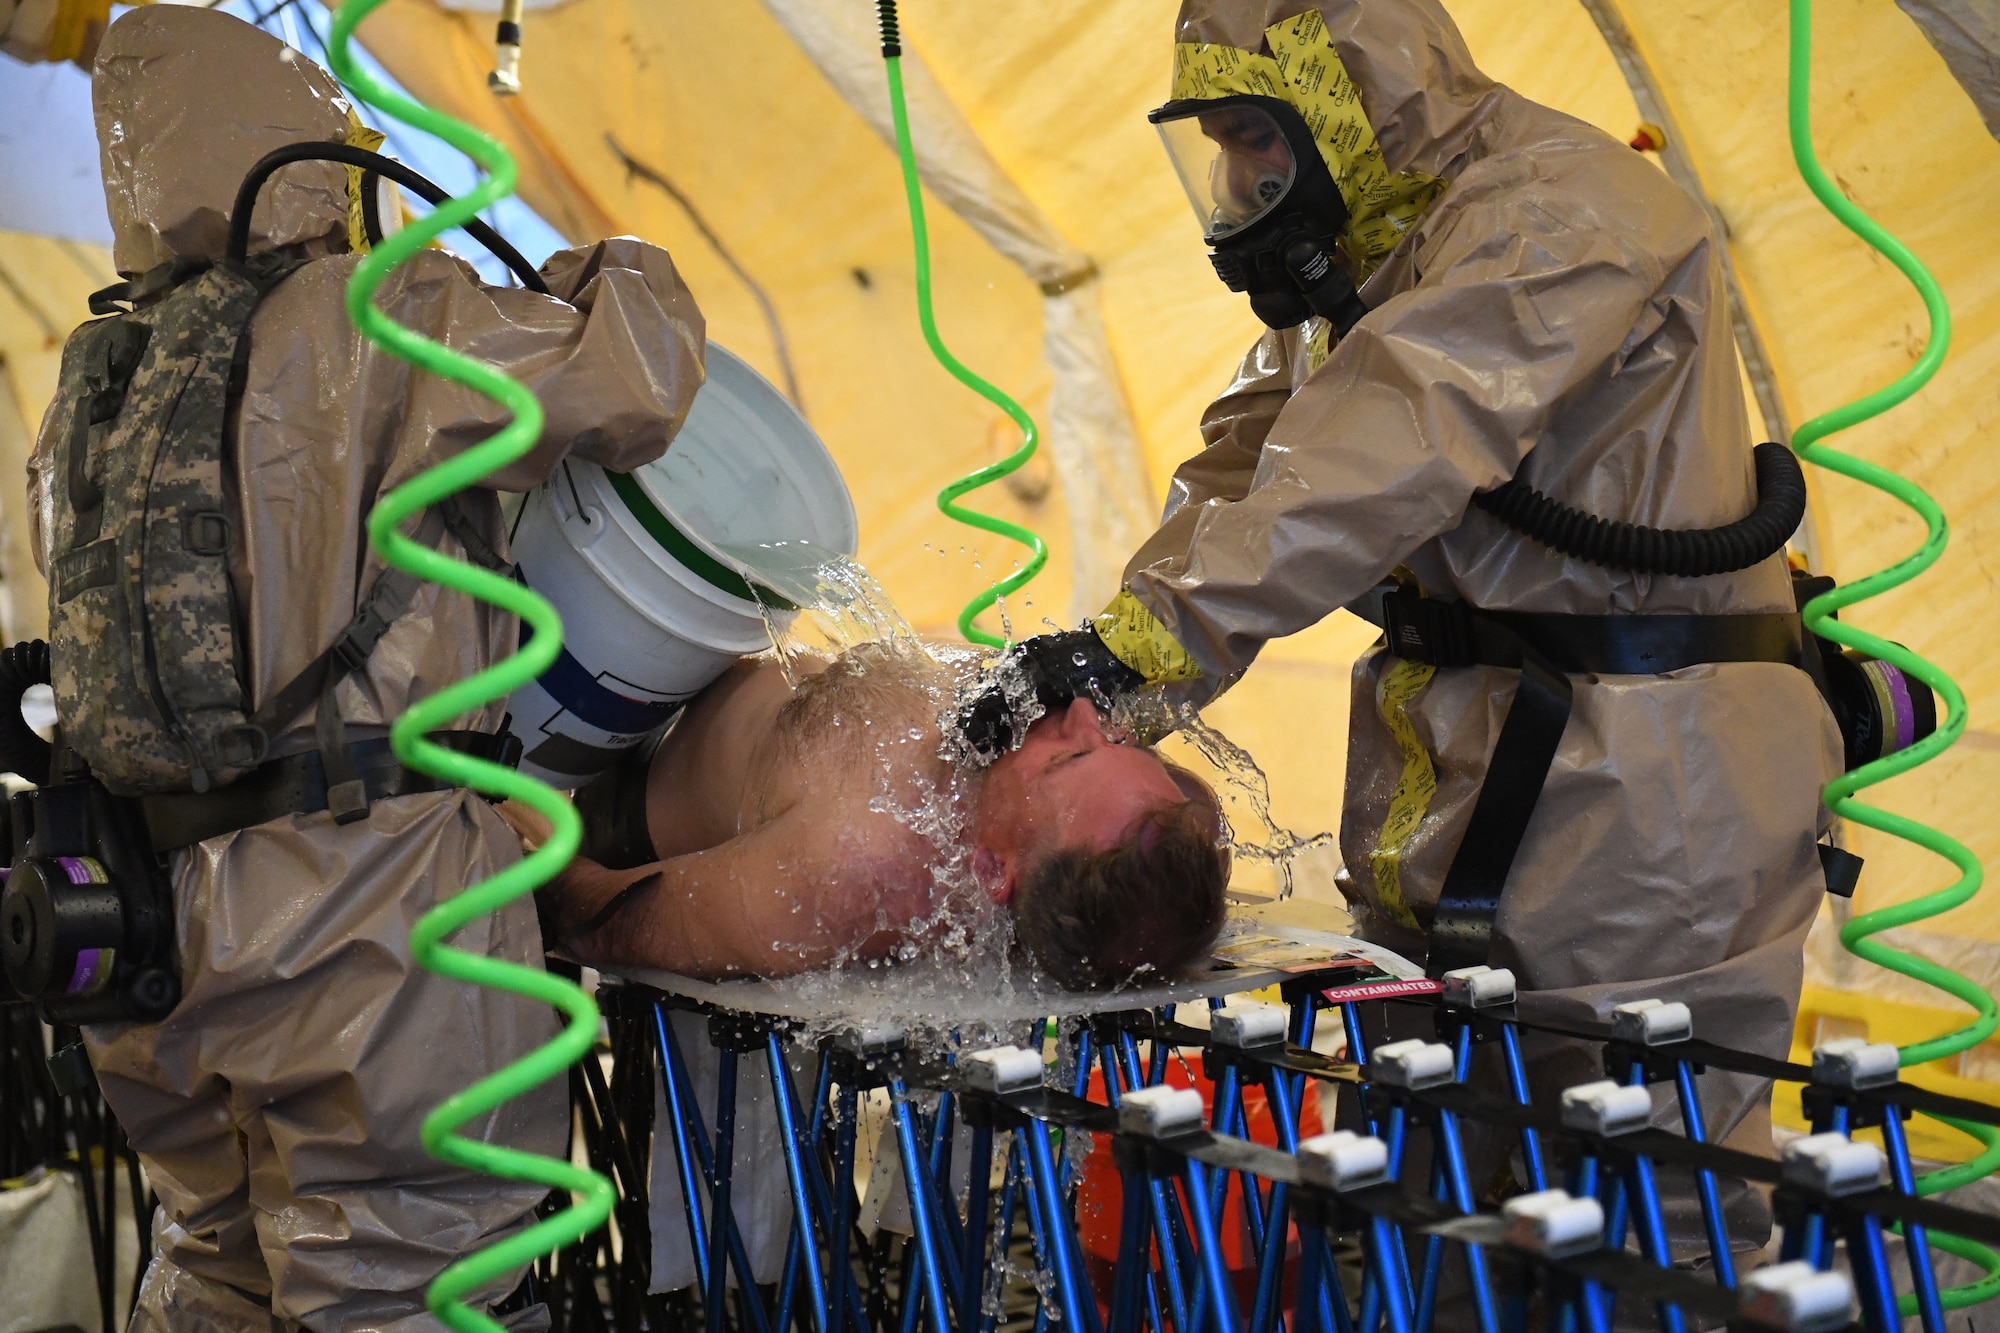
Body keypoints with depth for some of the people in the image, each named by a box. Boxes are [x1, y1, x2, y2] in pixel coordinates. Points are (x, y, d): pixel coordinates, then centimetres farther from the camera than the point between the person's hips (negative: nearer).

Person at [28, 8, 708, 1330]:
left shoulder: (91, 400, 15)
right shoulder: (384, 318, -9)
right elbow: (628, 387, -14)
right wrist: (616, 275, 7)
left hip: (172, 907, 8)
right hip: (364, 900, -8)